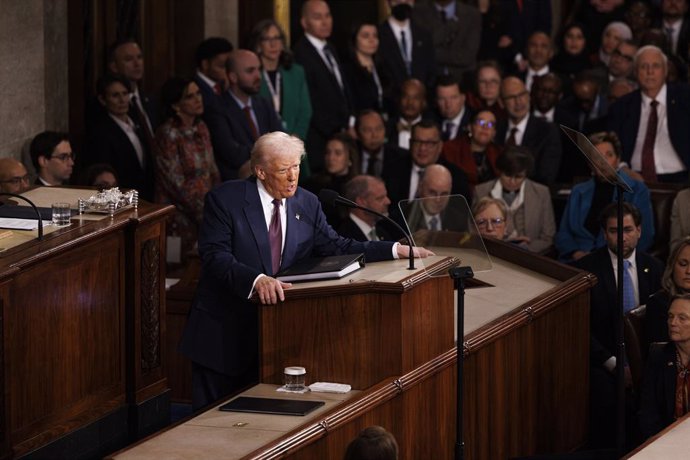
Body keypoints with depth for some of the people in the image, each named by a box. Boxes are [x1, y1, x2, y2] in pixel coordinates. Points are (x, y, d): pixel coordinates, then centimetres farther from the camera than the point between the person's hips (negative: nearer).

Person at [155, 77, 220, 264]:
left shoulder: (201, 128, 13)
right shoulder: (168, 134, -10)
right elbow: (176, 184, -13)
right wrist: (206, 214, -13)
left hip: (206, 202, 7)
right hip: (180, 212, -7)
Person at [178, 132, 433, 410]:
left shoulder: (307, 204, 5)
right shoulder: (224, 200, -10)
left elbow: (335, 247, 6)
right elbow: (215, 256, -21)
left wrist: (397, 250, -4)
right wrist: (255, 280, -38)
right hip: (223, 332, -4)